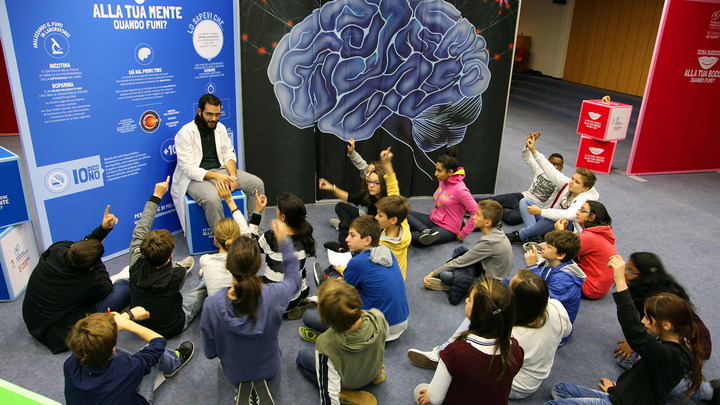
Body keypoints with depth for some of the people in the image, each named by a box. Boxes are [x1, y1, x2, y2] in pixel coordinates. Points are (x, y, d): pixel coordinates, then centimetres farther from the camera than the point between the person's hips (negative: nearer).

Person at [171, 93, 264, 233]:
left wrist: (233, 175, -10)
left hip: (220, 170, 7)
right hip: (195, 177, -6)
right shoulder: (185, 133, -12)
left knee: (257, 184, -8)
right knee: (212, 198, -38)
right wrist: (216, 176, -28)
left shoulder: (220, 128, 9)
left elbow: (229, 155, 10)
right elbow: (188, 168, -17)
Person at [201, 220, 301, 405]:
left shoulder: (212, 305, -31)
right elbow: (294, 277, -6)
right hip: (268, 368, -1)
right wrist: (284, 242, -3)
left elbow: (210, 352, -14)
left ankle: (243, 385, 10)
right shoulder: (274, 295, -33)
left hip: (233, 372, 1)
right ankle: (260, 383, 10)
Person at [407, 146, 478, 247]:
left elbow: (476, 213, -23)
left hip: (447, 229, -10)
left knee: (415, 239, -35)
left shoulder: (460, 189, -21)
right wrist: (434, 214, 16)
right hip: (433, 220, 10)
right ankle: (426, 231, -27)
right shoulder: (442, 181, 5)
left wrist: (463, 233, -17)